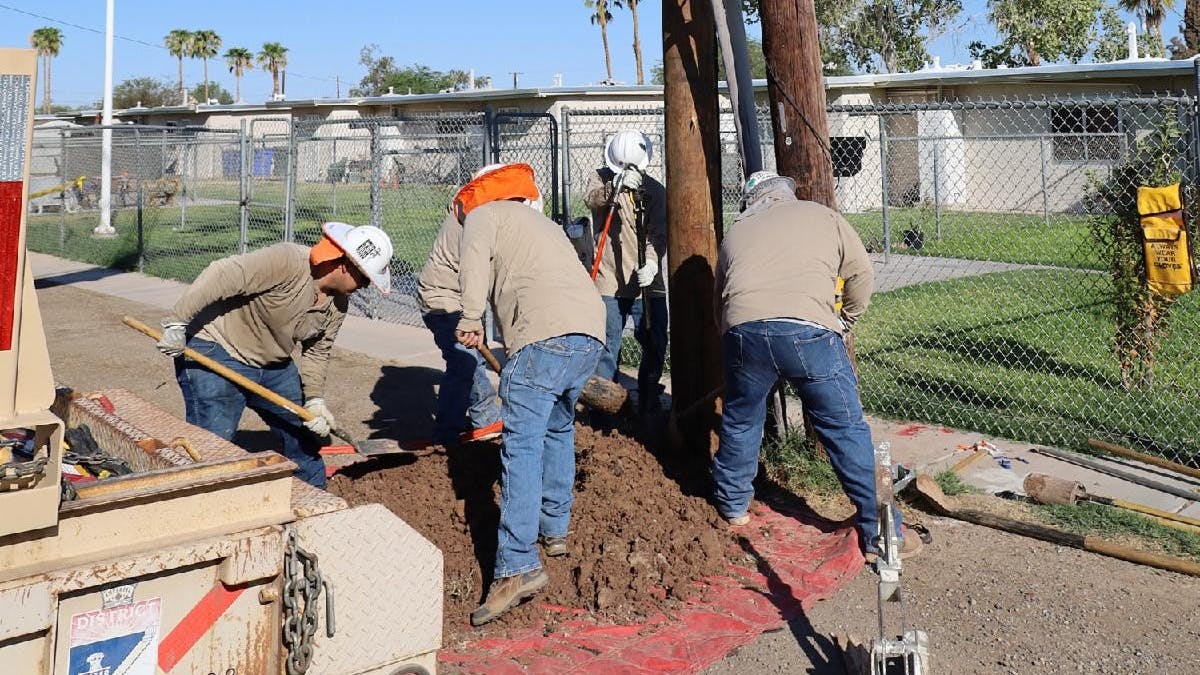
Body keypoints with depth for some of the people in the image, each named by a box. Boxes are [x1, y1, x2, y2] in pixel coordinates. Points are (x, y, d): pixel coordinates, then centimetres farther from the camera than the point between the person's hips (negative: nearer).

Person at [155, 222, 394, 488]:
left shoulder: (338, 304, -2)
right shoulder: (286, 260, -29)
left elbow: (317, 351, 6)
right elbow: (221, 276, -33)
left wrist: (314, 399, -6)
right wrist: (177, 323, -34)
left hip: (274, 365, 9)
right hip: (216, 356, -8)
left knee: (304, 435, 17)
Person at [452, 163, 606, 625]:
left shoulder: (484, 214, 14)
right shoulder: (540, 221, 37)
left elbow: (474, 261, -8)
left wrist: (471, 318, -12)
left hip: (545, 332, -8)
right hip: (592, 331, 8)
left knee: (522, 444, -12)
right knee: (558, 430, 25)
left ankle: (518, 566, -19)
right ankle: (554, 530, 31)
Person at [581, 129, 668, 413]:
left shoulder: (656, 190, 6)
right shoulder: (601, 178, 4)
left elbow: (658, 233, -5)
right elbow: (592, 199, -19)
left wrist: (651, 261, -24)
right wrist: (615, 186, -39)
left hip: (647, 282, 2)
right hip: (610, 281, -2)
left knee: (655, 345, 6)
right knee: (607, 347, -1)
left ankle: (648, 400, 22)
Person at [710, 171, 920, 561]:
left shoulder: (735, 233, 28)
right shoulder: (821, 215, 22)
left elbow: (719, 299, 28)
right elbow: (862, 273, 19)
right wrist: (844, 320, 32)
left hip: (744, 329, 2)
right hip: (809, 330, -2)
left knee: (740, 422, 24)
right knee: (846, 431, 7)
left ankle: (732, 505, 40)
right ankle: (880, 534, 11)